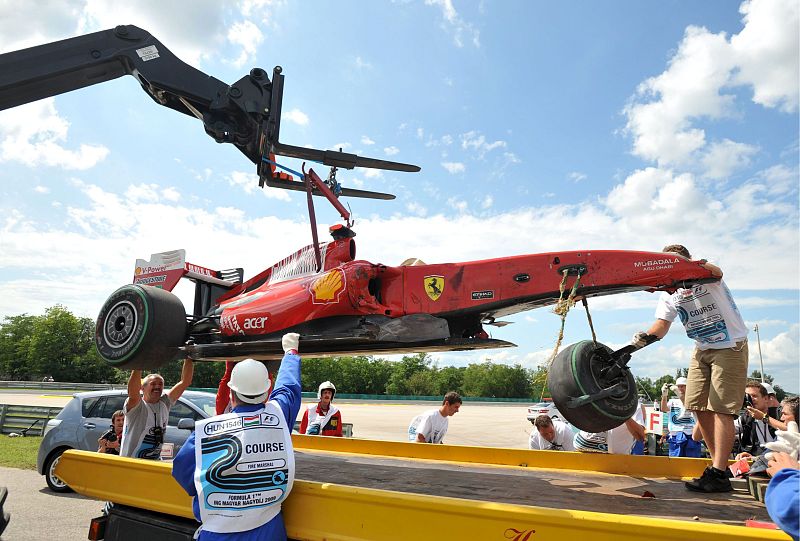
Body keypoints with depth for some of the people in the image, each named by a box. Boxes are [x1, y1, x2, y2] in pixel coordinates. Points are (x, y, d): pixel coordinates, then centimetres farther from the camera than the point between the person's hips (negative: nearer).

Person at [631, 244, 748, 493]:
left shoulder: (705, 275, -14)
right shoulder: (669, 295, 3)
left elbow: (717, 273, -40)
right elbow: (662, 324, -9)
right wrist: (645, 336, -30)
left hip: (731, 347, -7)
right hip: (702, 349, 7)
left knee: (721, 408, -12)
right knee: (698, 406, 5)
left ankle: (719, 475, -10)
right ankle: (719, 464, 19)